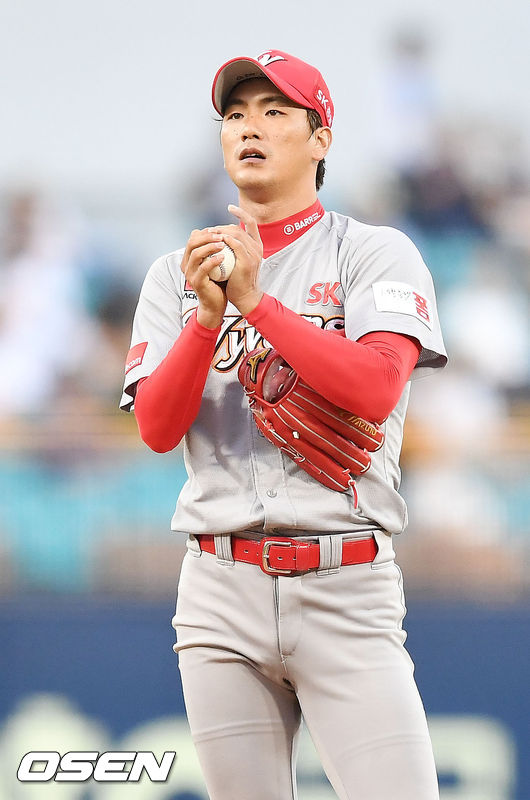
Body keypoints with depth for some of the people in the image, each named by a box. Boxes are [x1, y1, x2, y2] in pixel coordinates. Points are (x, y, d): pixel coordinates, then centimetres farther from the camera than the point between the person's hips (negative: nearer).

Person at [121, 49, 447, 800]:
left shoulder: (376, 254, 4)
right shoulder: (177, 275, 14)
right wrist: (208, 317, -13)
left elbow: (377, 390, -13)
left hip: (346, 590, -3)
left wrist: (255, 299, -16)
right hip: (221, 590, 3)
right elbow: (157, 428, 2)